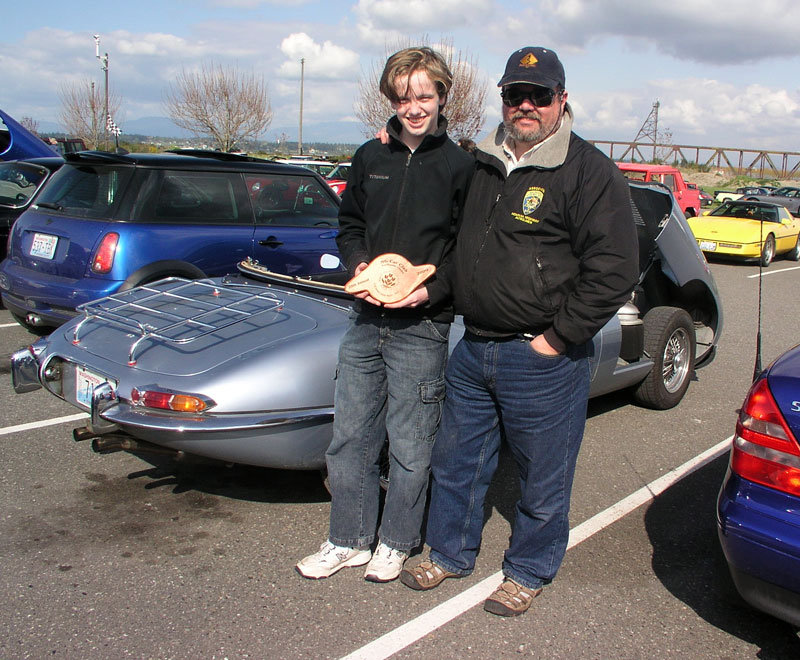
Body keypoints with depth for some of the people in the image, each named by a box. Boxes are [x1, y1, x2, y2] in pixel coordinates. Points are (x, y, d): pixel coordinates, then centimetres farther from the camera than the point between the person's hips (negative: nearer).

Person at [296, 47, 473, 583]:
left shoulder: (461, 166, -4)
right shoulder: (370, 158, 9)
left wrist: (432, 289, -19)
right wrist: (359, 264, -4)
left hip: (422, 326, -4)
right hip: (366, 320, 5)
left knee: (410, 446, 6)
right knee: (350, 437, 11)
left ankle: (396, 543, 27)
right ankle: (349, 540, 28)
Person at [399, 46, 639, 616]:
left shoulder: (589, 172, -10)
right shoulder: (484, 165, 11)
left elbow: (614, 269, -15)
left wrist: (558, 337, -15)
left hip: (543, 359, -6)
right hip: (473, 349, 6)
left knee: (543, 478, 9)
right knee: (456, 461, 17)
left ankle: (529, 572, 30)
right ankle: (450, 554, 37)